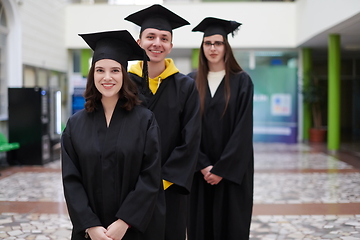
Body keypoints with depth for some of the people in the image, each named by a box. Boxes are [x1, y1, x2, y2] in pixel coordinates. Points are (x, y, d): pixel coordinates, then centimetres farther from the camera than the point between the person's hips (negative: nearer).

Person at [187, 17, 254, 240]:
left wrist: (222, 168, -13)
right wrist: (203, 165, -10)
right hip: (200, 170, 2)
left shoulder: (241, 81, -2)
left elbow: (243, 129, -8)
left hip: (232, 170, -2)